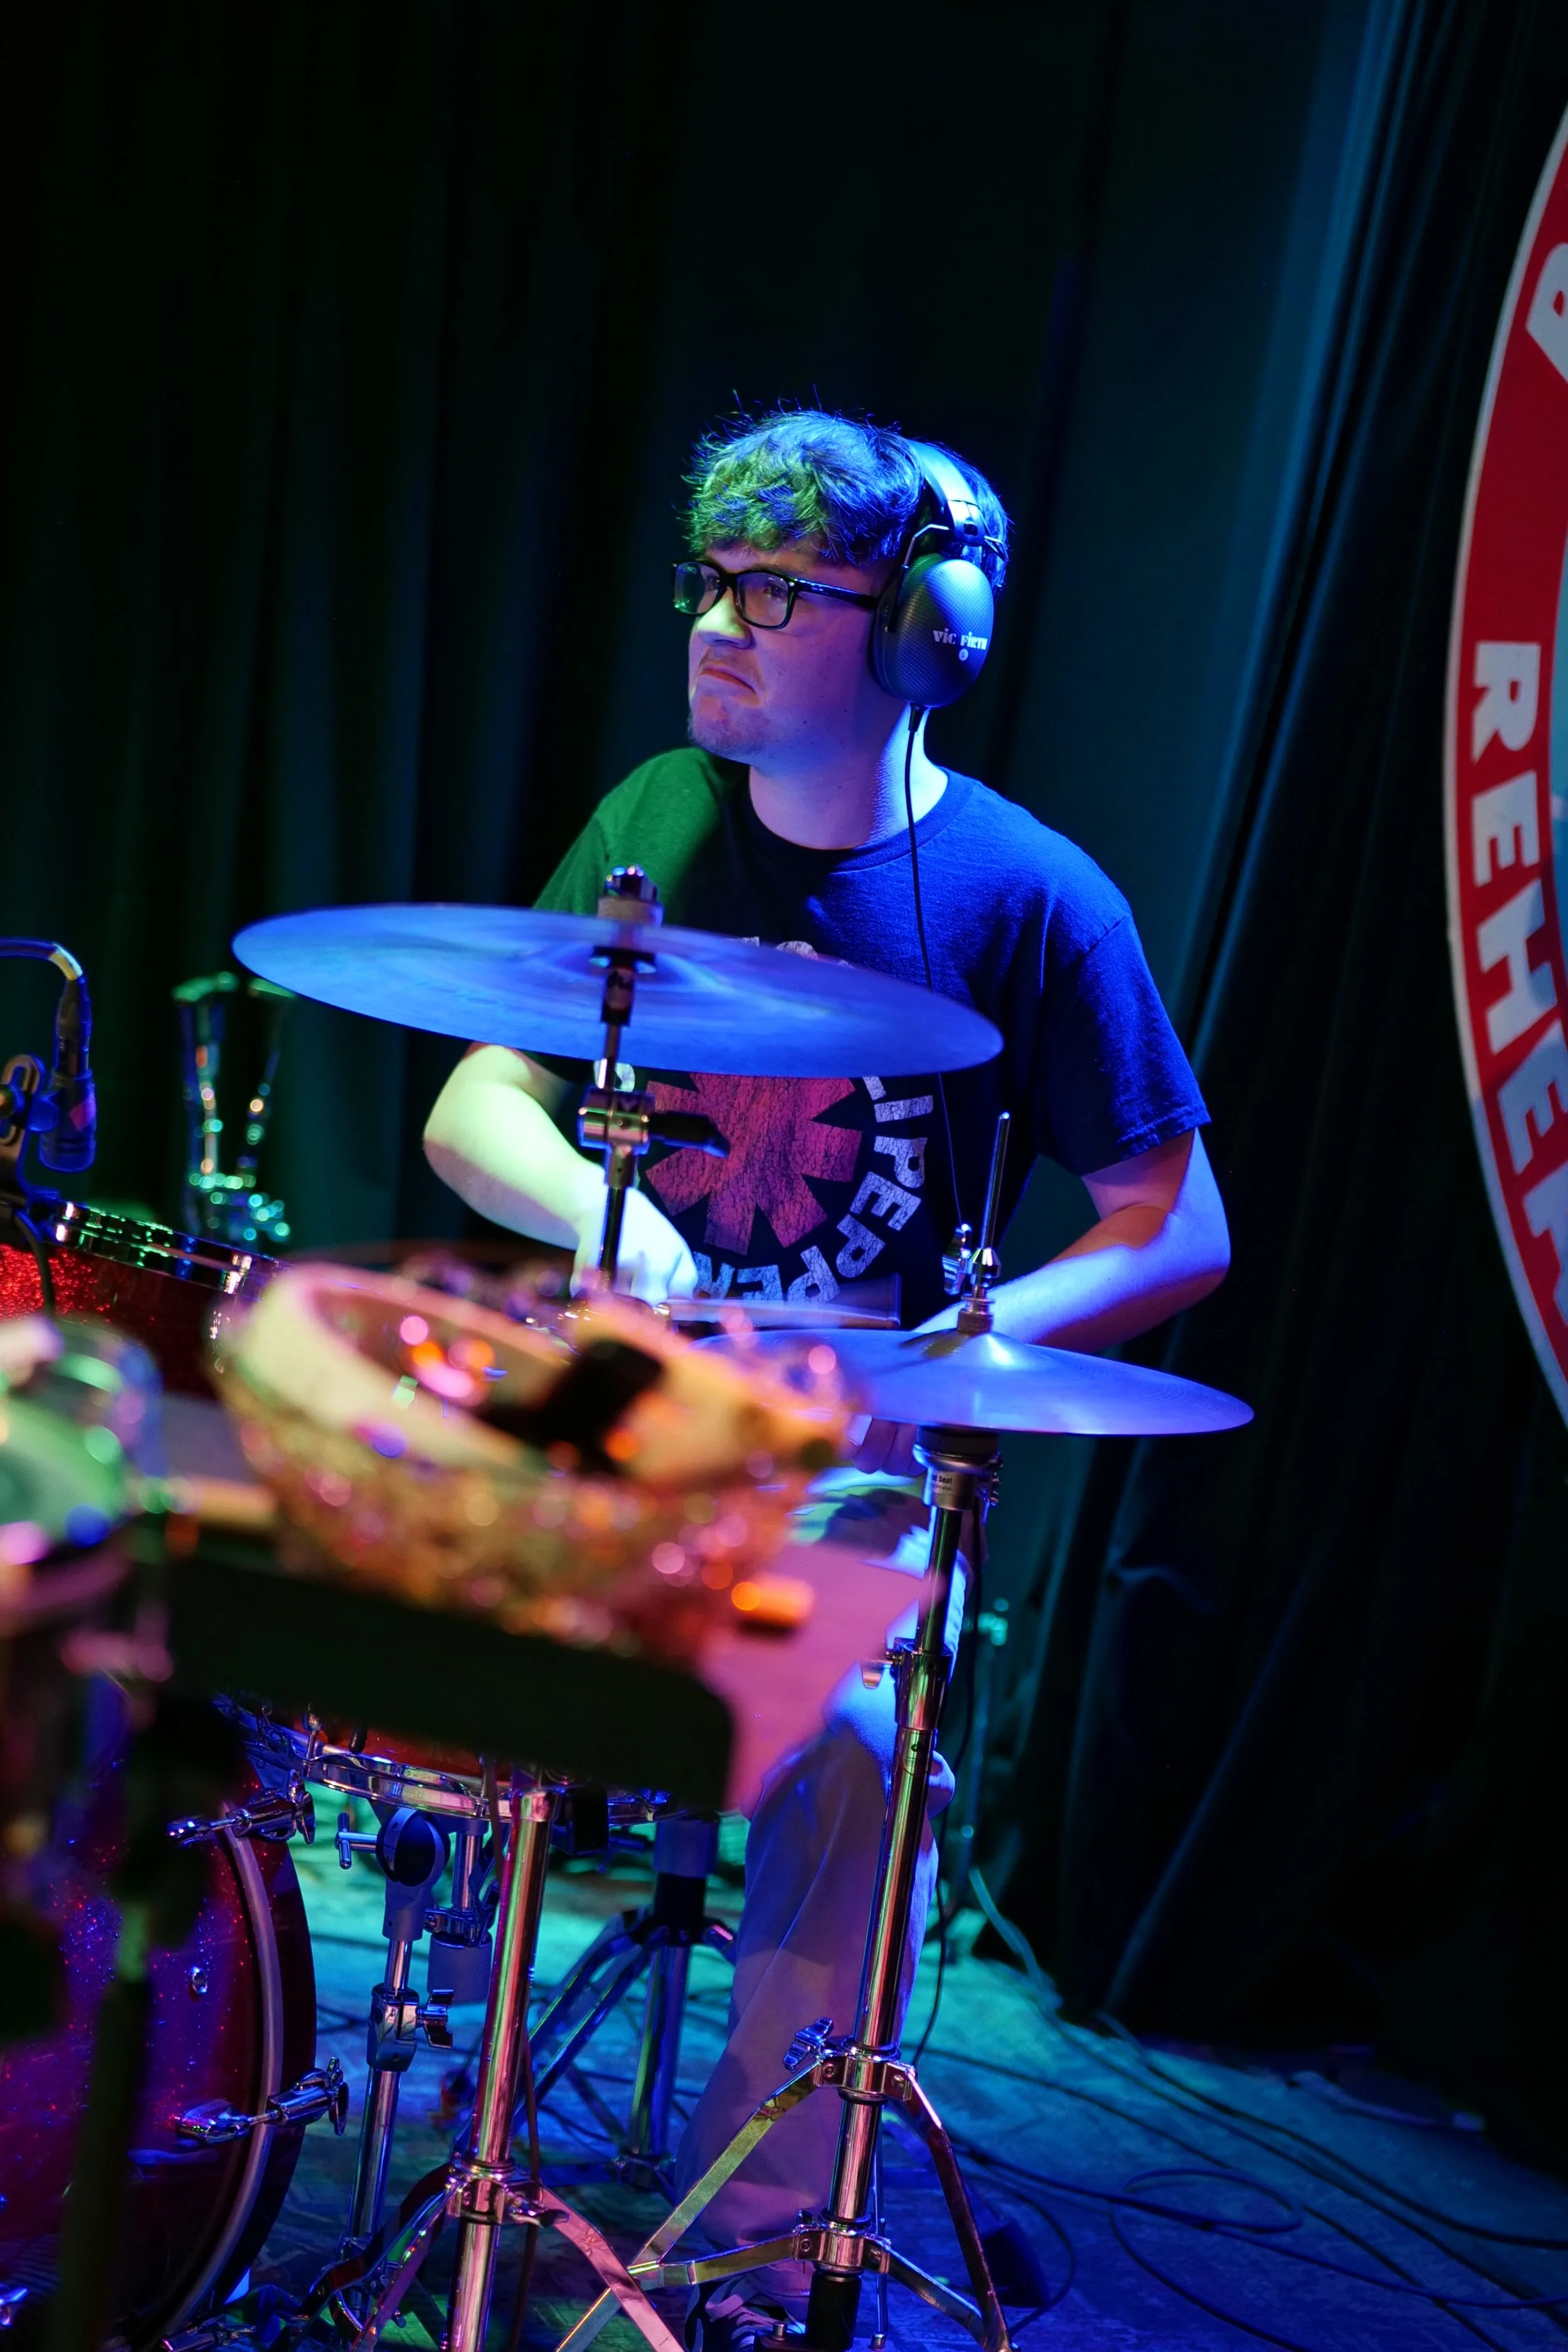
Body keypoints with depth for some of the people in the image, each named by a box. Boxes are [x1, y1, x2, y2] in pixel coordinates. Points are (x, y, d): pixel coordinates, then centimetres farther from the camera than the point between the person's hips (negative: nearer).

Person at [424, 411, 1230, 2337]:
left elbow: (1177, 1234, -5)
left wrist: (962, 1341, -21)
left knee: (848, 1748, -28)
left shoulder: (1024, 900, -8)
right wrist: (610, 1220, -19)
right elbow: (474, 1107, 2)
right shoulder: (656, 821, 2)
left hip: (850, 1465, -3)